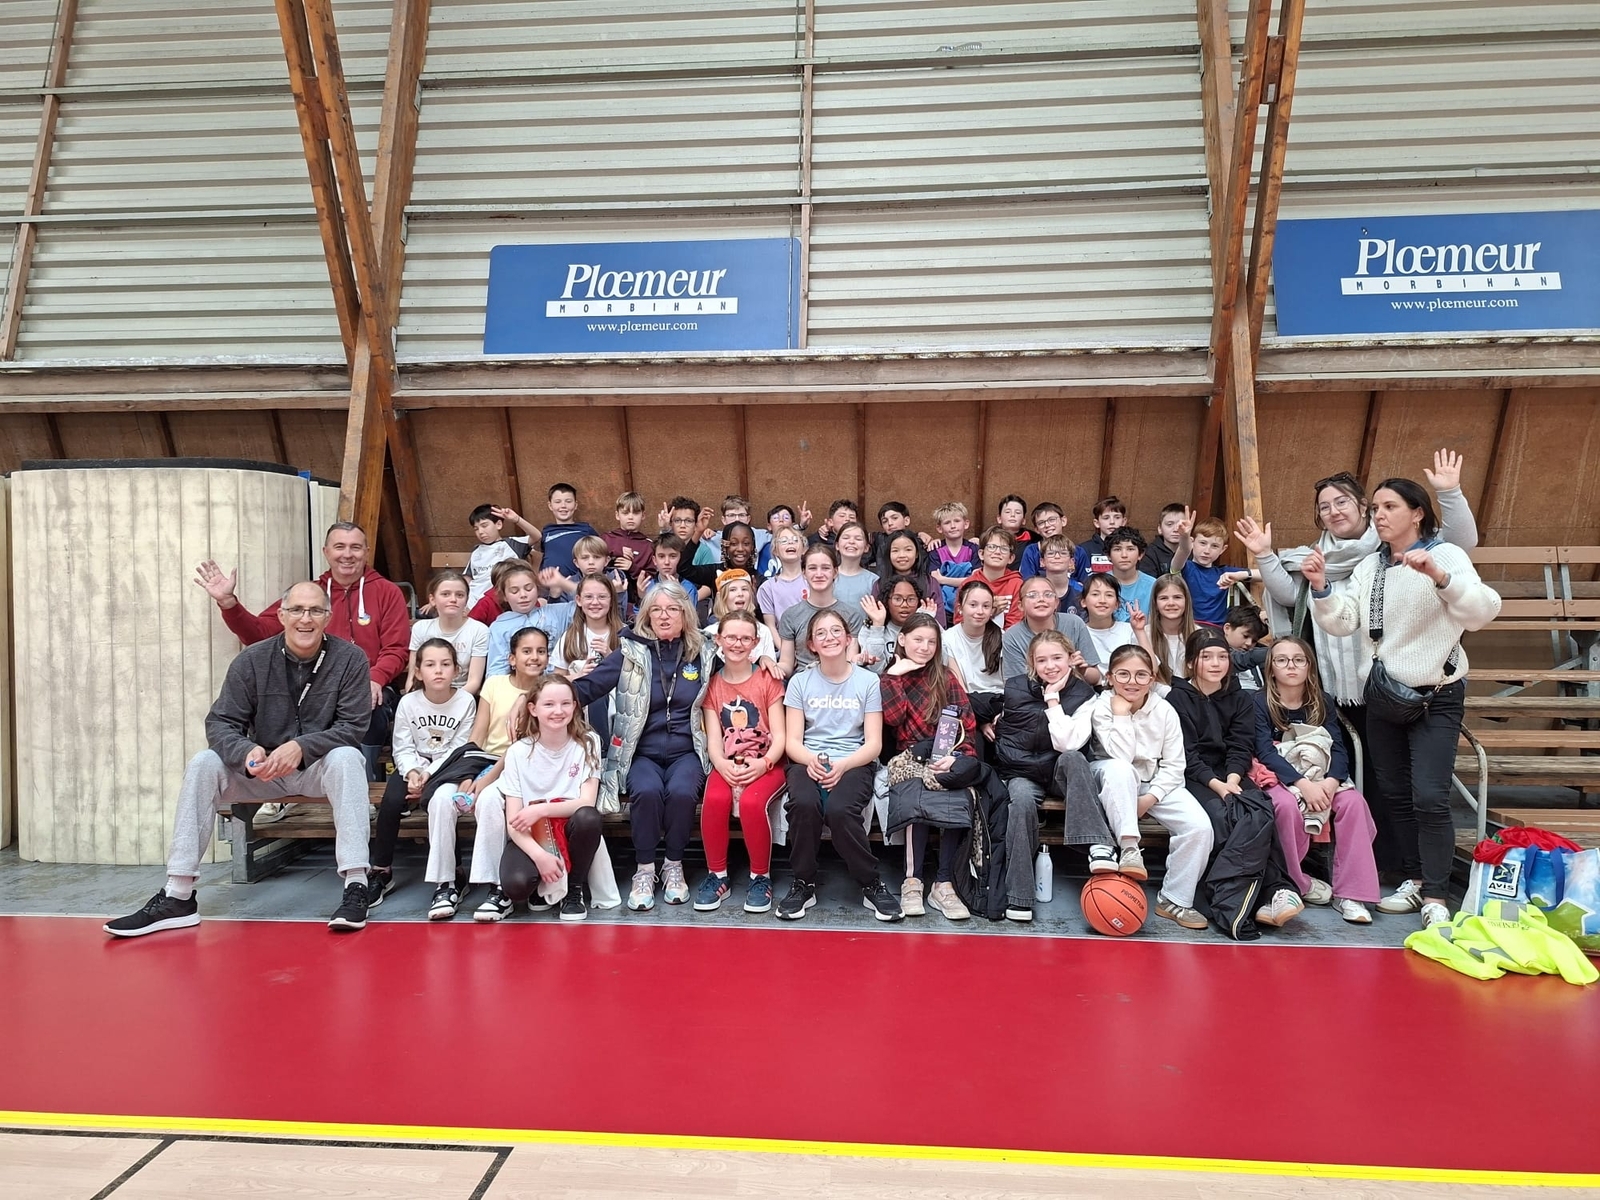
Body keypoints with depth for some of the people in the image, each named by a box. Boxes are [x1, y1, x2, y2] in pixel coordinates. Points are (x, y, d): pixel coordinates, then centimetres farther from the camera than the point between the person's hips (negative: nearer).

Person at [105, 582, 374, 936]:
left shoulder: (350, 658, -10)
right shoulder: (252, 660, -4)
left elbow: (354, 726, -14)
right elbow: (220, 722, -5)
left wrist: (301, 747, -30)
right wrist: (246, 752, -28)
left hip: (320, 766, -3)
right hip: (262, 771, 3)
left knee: (346, 757, -35)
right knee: (203, 764, -20)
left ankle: (355, 888, -39)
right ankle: (178, 897, -17)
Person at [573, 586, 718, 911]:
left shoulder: (704, 654, 7)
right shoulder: (632, 652, 1)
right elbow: (587, 687, -8)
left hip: (686, 752, 1)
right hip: (641, 753, 0)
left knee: (681, 791, -31)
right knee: (647, 791, -32)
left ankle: (674, 866, -6)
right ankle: (644, 871, -11)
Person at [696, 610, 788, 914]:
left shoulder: (768, 680, 3)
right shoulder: (712, 685, 10)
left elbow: (780, 735, -3)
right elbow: (714, 738, 2)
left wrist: (763, 763, -22)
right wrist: (723, 766, -19)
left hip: (765, 764, -2)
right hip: (726, 765, 2)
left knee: (752, 802, -33)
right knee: (715, 799, -30)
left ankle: (761, 877, -11)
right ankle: (717, 876, -11)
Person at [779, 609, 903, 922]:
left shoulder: (868, 681, 6)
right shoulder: (800, 682, 9)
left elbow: (873, 743, 1)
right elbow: (792, 741, 4)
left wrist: (842, 766, -17)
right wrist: (810, 760, -19)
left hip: (853, 763, -1)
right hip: (807, 762, 1)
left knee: (839, 809, -33)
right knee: (804, 804, -33)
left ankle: (871, 884, -12)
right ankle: (804, 883, -12)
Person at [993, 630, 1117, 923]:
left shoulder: (1082, 692, -4)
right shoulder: (1016, 687, -2)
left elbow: (1065, 742, -17)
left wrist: (1052, 697, -15)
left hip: (1060, 772, 1)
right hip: (1021, 772, -1)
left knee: (1072, 757, -33)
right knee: (1022, 801, -34)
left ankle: (1098, 845, -41)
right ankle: (1018, 897, -31)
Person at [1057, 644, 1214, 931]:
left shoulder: (1164, 711, -5)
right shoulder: (1102, 706, -11)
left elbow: (1173, 765, -5)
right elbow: (1121, 756, -22)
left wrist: (1149, 798, -17)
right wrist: (1120, 712, -23)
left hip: (1156, 785, 3)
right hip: (1115, 781, -3)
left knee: (1200, 827, -21)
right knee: (1119, 769, -40)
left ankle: (1174, 900, -6)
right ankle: (1129, 848, -39)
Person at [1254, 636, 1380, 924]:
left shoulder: (1321, 703, 7)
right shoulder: (1260, 702, -5)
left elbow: (1338, 749, -3)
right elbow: (1265, 752, -15)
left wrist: (1330, 782, -25)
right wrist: (1303, 784, -29)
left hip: (1321, 776, 4)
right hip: (1277, 776, -4)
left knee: (1353, 801, -26)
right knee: (1288, 805, -36)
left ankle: (1349, 894, -22)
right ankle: (1295, 883, -16)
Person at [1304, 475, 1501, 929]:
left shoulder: (1446, 555, -8)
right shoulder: (1368, 567, 7)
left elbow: (1484, 610, -24)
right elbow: (1342, 622, -3)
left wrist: (1438, 576, -39)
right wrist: (1320, 589, -20)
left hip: (1435, 698, -5)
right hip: (1382, 698, 5)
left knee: (1429, 798, -13)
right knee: (1399, 797, 12)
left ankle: (1436, 898, -3)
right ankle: (1415, 880, 25)